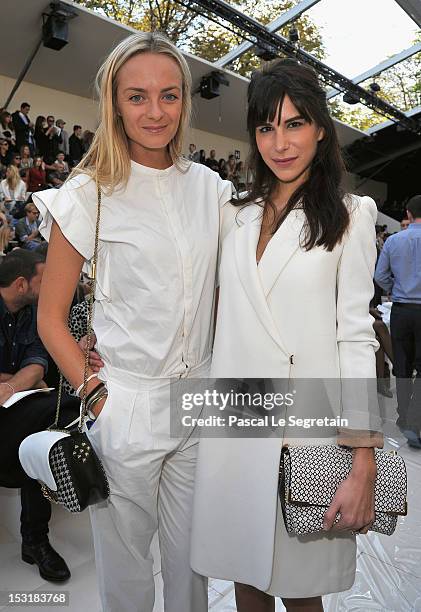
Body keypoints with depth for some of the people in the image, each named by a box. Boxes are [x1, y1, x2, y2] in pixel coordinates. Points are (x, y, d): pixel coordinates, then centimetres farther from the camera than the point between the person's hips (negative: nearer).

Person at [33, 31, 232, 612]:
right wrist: (99, 400, -11)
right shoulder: (88, 194, -7)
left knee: (192, 561, 21)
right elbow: (51, 318, -4)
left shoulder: (210, 188, 5)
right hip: (125, 407, -3)